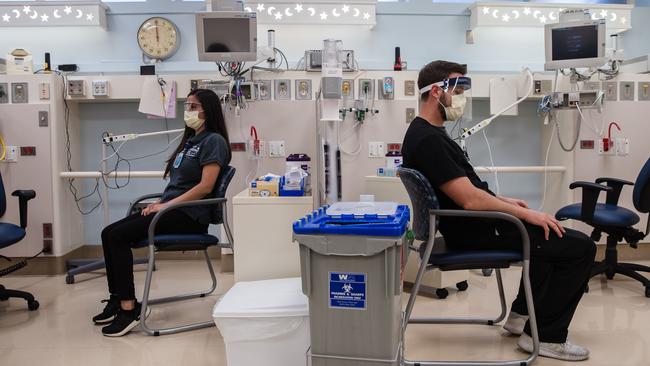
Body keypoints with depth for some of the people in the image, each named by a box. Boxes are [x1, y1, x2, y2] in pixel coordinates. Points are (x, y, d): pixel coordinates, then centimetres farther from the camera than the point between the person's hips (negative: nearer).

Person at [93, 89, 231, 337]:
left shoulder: (214, 141, -7)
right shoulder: (190, 140, 22)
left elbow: (205, 187, -17)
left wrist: (166, 206, -16)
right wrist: (158, 203, 5)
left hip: (190, 217, -9)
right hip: (171, 208, 9)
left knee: (118, 236, -20)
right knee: (109, 233, -4)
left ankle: (129, 308, -16)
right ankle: (117, 299, 0)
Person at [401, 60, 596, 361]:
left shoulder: (428, 133, 11)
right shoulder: (428, 140, -23)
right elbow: (470, 199, -27)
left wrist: (504, 201, 14)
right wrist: (525, 213, -18)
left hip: (476, 224, 11)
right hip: (476, 232, -11)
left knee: (553, 234, 23)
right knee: (580, 247, -8)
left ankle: (521, 313, 26)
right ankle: (545, 336, 1)